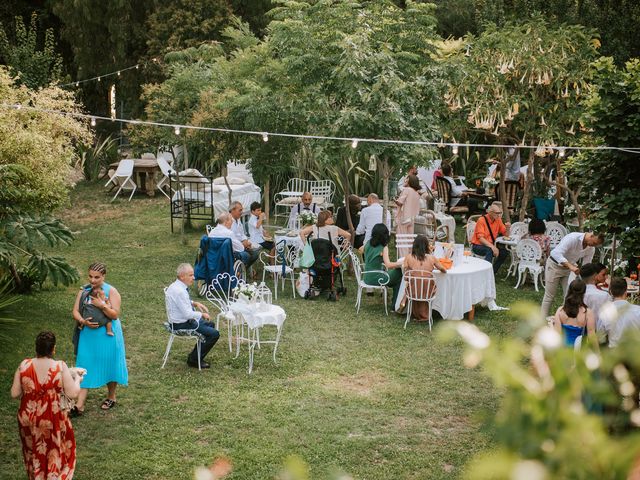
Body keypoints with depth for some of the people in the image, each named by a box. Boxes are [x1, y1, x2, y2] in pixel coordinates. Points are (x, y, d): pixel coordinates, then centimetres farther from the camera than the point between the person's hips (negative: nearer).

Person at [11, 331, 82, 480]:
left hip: (27, 418, 3)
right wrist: (78, 380, 3)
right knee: (55, 450, 22)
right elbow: (73, 393, -16)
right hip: (52, 420, -3)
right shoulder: (60, 367, -18)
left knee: (33, 451, 26)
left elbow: (14, 394, -5)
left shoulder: (24, 365, -11)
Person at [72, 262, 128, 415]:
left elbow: (115, 314, -15)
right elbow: (75, 311, 0)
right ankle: (79, 405, 1)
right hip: (88, 335, 3)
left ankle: (111, 397, 32)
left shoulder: (111, 291, -10)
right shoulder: (83, 291, 2)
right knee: (85, 367, 1)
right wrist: (83, 321, -20)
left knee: (109, 365, 9)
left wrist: (102, 305, -30)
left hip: (107, 336, -3)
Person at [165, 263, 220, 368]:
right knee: (214, 334, -13)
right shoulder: (179, 291, -28)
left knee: (210, 324, 25)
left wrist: (195, 303, 6)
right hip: (182, 325, -11)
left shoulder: (176, 286, 4)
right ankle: (193, 359, 1)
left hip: (181, 320, 11)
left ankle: (194, 355, 26)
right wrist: (202, 314, -12)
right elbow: (188, 314, -29)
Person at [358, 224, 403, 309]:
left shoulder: (368, 243, 0)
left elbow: (361, 250, 24)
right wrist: (401, 263, -20)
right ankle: (395, 305, 12)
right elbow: (388, 265, -29)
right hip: (376, 279, -7)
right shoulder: (383, 248, -17)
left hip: (367, 278, 7)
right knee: (399, 274, 9)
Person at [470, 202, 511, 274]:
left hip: (489, 245, 6)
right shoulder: (482, 220, -16)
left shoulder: (498, 220, 2)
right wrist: (492, 246, -35)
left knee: (504, 251, -17)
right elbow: (480, 238, -23)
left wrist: (507, 228, -15)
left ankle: (492, 273, -6)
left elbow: (506, 235, 8)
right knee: (489, 250, -35)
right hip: (477, 246, -6)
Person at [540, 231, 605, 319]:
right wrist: (571, 266, -53)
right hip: (555, 265, -6)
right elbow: (557, 253, -42)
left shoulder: (591, 249, -12)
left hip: (569, 268, 6)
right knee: (549, 296, 0)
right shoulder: (573, 238, -32)